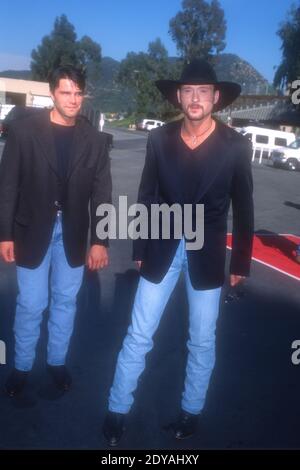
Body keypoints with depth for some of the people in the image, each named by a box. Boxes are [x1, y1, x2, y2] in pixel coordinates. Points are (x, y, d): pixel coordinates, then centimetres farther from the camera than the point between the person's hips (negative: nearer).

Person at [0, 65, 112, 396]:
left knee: (65, 301, 14)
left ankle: (57, 362, 33)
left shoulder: (94, 140, 0)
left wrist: (100, 241, -3)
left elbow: (101, 194, 0)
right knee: (31, 305, 6)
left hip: (73, 232, 2)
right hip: (33, 230, -2)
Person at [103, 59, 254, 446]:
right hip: (162, 248, 1)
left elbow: (243, 208, -1)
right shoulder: (159, 139, -3)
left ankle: (191, 410, 35)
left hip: (207, 254, 0)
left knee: (202, 340, 13)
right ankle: (117, 410, 26)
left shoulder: (236, 146, -7)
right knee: (138, 335, 7)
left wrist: (241, 262, 1)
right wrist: (139, 248, 5)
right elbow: (146, 198, 3)